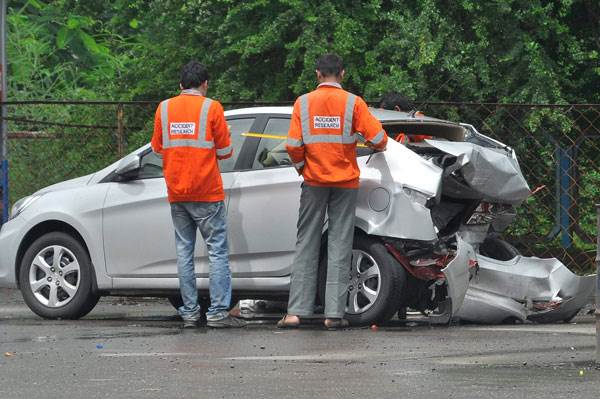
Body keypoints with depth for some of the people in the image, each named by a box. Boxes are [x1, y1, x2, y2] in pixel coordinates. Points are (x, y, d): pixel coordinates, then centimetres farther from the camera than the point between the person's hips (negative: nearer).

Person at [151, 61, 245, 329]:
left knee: (184, 252, 8)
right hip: (207, 192, -4)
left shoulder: (164, 108, 5)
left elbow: (157, 147, 13)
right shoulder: (211, 108, -6)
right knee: (217, 250, -2)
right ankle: (218, 312, -8)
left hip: (176, 194, 4)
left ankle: (189, 312, 6)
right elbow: (225, 151, -2)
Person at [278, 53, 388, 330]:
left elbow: (293, 146, -6)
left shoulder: (303, 103, -2)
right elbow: (378, 138, -7)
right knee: (339, 245, 3)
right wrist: (378, 148, 16)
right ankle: (334, 314, -1)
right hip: (346, 182, -1)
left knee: (306, 245, 5)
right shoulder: (353, 103, -5)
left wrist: (302, 168, 11)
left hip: (314, 182, 1)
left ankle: (296, 311, -2)